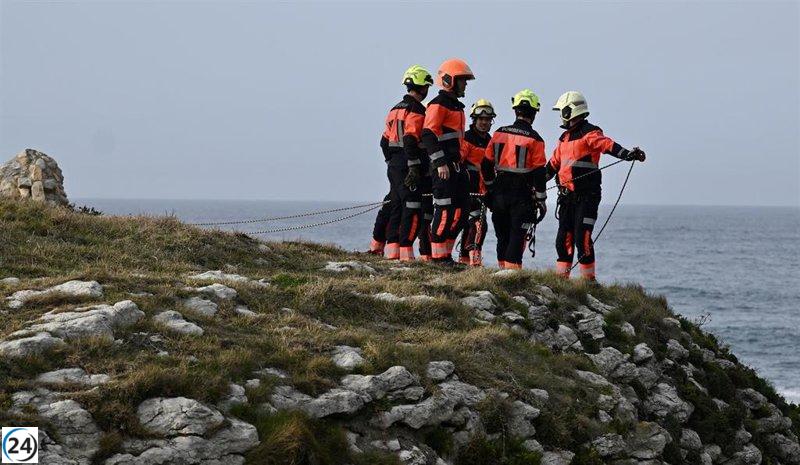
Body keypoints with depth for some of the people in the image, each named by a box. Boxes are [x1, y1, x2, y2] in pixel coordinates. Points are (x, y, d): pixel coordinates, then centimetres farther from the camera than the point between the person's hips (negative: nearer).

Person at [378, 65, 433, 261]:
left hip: (394, 166, 9)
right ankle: (406, 252, -11)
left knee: (396, 208, 12)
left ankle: (392, 251, 11)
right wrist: (415, 168, -21)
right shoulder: (416, 110, -12)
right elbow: (411, 141, -21)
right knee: (413, 210, -7)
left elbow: (385, 141, 19)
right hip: (408, 166, -9)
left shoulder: (395, 110, 17)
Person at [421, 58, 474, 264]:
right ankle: (438, 255, -6)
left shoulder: (456, 106, 22)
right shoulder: (438, 105, -10)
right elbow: (428, 135, -19)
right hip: (443, 167, -10)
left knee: (461, 210, 9)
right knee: (445, 210, -10)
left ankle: (446, 253, 15)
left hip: (456, 165, 10)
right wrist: (440, 163, -24)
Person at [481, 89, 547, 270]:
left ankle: (503, 269, 19)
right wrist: (541, 201, -2)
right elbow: (539, 173, -10)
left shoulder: (499, 134, 5)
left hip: (499, 193, 4)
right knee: (517, 236, -2)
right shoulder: (534, 139, -9)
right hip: (522, 197, -4)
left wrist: (491, 188, 22)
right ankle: (512, 270, -7)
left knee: (503, 236, 14)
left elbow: (486, 165, 10)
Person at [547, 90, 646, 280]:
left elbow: (609, 145, -25)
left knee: (582, 238, -11)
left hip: (586, 196, -8)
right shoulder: (565, 138, 19)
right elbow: (553, 164, 29)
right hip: (567, 197, 8)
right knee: (564, 239, 8)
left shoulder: (590, 133, -8)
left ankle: (589, 279, -5)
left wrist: (628, 154, -43)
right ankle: (561, 277, 14)